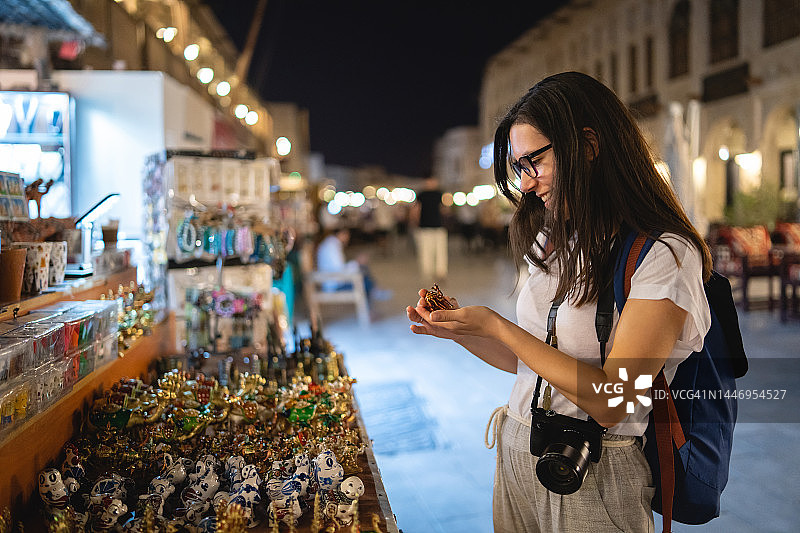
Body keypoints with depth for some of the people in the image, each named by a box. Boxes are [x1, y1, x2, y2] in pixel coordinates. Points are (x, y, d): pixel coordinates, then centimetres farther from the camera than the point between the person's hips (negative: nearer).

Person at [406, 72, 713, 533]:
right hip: (517, 457, 7)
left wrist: (498, 326, -21)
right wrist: (462, 330, -3)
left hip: (592, 479, -6)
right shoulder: (552, 243, 8)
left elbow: (610, 402, -23)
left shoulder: (665, 255, -17)